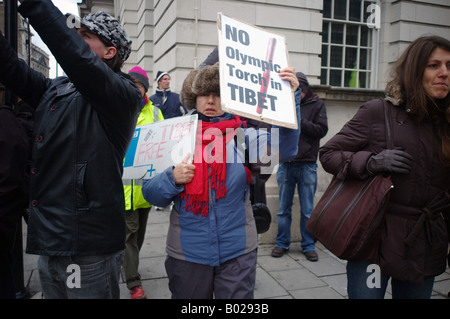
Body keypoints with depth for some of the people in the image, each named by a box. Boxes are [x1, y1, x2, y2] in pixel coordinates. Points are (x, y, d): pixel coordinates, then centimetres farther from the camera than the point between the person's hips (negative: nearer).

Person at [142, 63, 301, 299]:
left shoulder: (242, 135, -3)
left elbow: (282, 149, -21)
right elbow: (150, 193, 0)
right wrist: (172, 179, -20)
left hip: (237, 252, -1)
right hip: (187, 253, 2)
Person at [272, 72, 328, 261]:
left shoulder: (317, 104, 4)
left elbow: (322, 130, -6)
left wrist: (299, 121, -15)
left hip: (307, 165, -1)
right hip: (286, 163, 1)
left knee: (308, 210, 7)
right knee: (284, 208, 10)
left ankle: (308, 245, 22)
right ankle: (282, 243, 24)